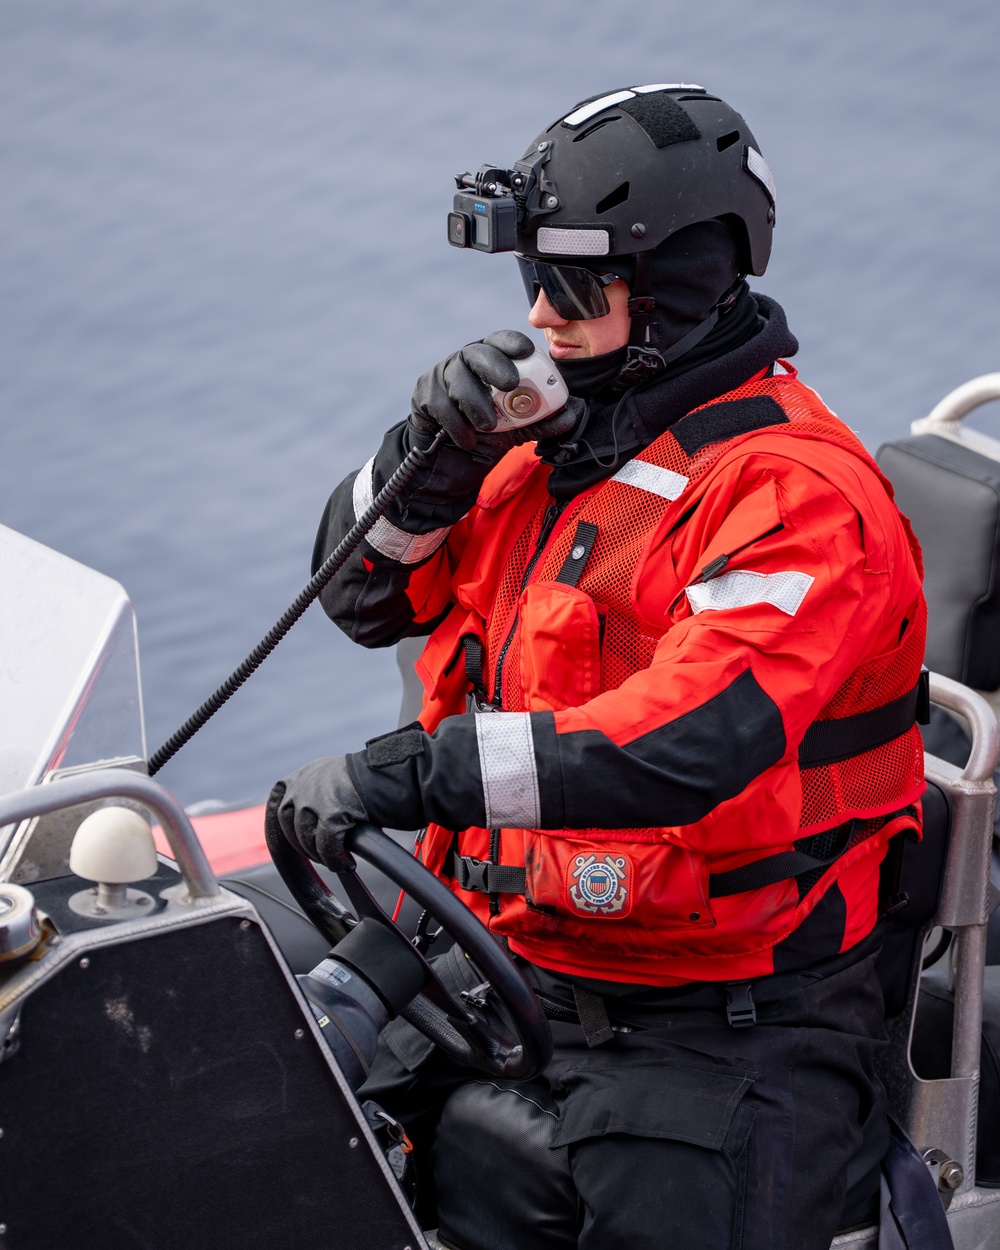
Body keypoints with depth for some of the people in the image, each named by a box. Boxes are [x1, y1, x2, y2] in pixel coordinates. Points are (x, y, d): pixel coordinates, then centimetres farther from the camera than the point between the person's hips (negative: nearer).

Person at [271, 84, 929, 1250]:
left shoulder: (797, 494, -17)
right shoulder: (565, 434, 9)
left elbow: (690, 749, -32)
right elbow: (365, 595, 14)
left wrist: (405, 773, -36)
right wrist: (438, 451, -7)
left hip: (713, 1018, -7)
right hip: (506, 960, 7)